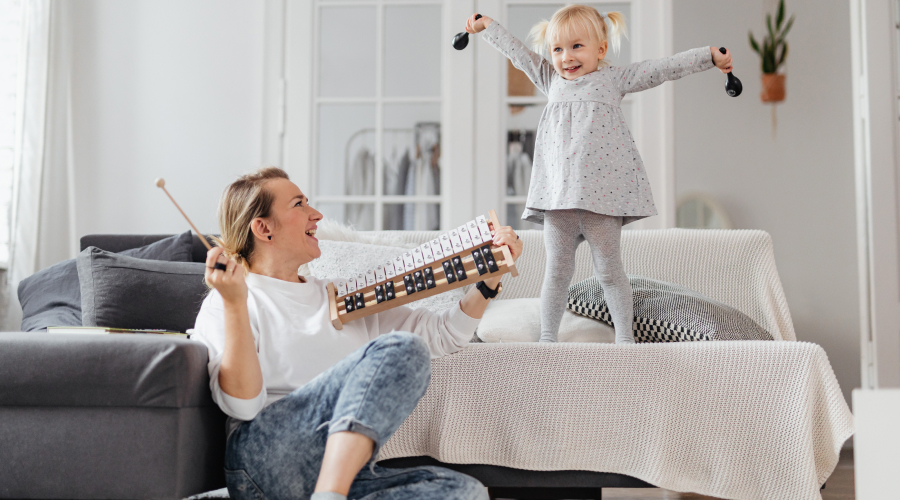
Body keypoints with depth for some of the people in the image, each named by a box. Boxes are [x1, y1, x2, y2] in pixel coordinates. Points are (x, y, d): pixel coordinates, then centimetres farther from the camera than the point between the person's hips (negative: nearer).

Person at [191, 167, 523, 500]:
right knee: (400, 349, -24)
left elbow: (443, 334, 26)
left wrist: (489, 277, 13)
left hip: (342, 471, 6)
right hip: (265, 459, -6)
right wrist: (235, 304, -17)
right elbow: (242, 405, -8)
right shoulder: (224, 304, 8)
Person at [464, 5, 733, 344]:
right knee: (557, 270, 4)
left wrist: (710, 56, -1)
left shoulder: (614, 80, 9)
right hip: (558, 197, 3)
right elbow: (518, 53, 27)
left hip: (602, 197, -3)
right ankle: (547, 338, 12)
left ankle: (624, 337, 13)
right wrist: (485, 26, 35)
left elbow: (663, 68, 5)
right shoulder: (552, 81, 19)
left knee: (609, 271, 3)